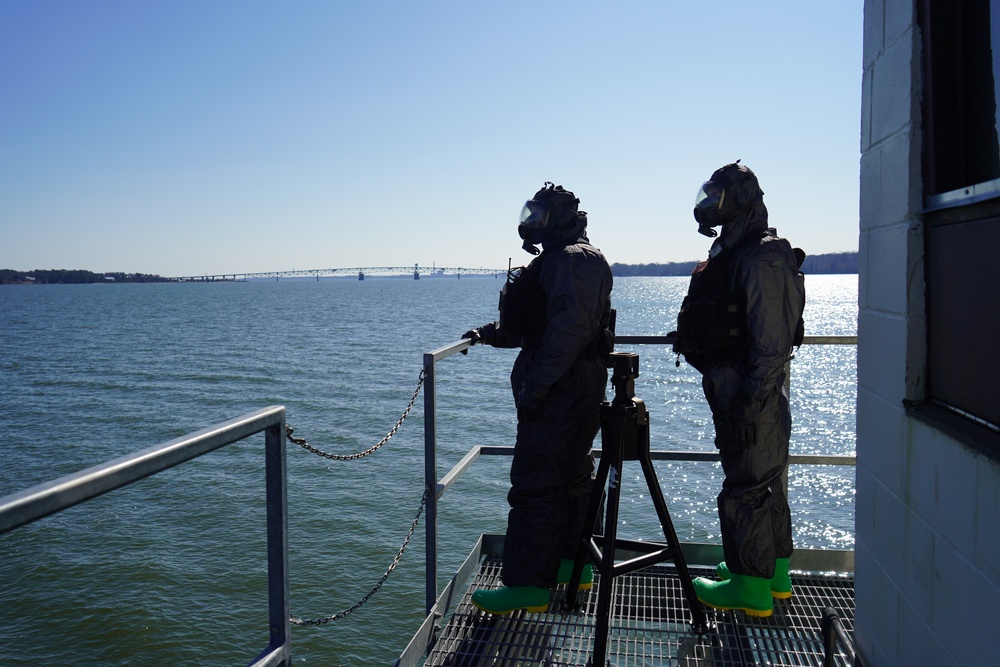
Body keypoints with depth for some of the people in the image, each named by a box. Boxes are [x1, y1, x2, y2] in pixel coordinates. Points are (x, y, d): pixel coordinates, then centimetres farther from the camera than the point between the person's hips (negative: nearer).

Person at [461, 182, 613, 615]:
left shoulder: (570, 260, -14)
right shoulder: (560, 260, 20)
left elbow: (568, 328, -25)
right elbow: (538, 325, 25)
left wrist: (535, 385, -25)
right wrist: (491, 334, 17)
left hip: (560, 386, -11)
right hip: (580, 384, 11)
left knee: (536, 482, -8)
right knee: (571, 473, 17)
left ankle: (528, 585, -3)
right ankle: (572, 561, 29)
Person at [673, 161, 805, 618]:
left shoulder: (762, 258, -17)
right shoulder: (732, 252, 14)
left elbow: (773, 341, -22)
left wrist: (751, 402, -23)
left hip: (749, 395, -11)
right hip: (735, 390, 11)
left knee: (747, 487, -2)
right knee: (765, 481, 18)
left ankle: (750, 588, 10)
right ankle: (774, 571, 32)